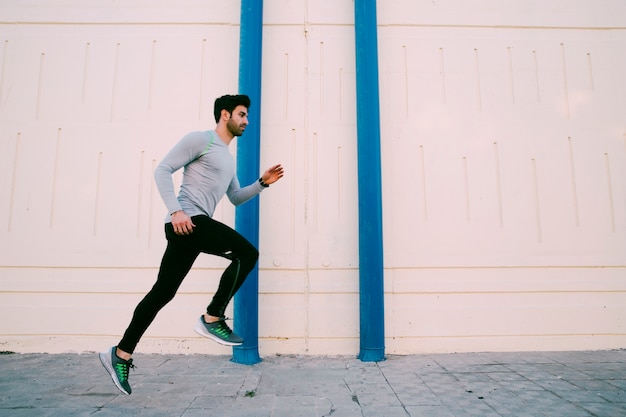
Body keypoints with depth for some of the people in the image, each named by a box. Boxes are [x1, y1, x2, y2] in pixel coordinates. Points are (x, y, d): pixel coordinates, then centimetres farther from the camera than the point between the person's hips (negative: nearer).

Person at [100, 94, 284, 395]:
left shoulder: (228, 157, 27)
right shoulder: (200, 139, -1)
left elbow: (236, 198, 30)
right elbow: (163, 170, -7)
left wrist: (262, 183, 15)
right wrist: (176, 210, -19)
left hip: (195, 225, 9)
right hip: (186, 219, -9)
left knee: (163, 291, 8)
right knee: (246, 253, -17)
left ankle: (121, 354, 17)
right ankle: (212, 318, -7)